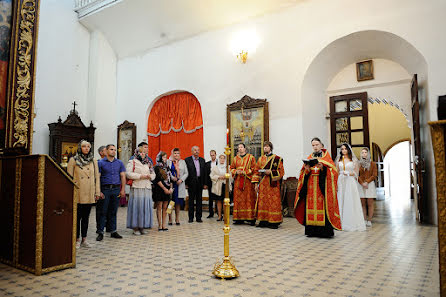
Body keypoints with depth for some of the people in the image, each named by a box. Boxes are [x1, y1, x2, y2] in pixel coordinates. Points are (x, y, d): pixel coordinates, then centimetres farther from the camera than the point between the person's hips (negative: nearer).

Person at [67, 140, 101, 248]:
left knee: (86, 217, 9)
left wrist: (97, 192, 5)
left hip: (89, 194, 3)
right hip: (77, 194, -3)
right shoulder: (73, 160, 1)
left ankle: (84, 239, 18)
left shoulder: (93, 161, 10)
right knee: (77, 217, 2)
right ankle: (77, 239, 14)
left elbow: (97, 177, 10)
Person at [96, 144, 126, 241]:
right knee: (102, 212, 1)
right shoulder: (100, 163, 2)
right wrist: (99, 191, -9)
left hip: (116, 189, 3)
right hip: (105, 189, -2)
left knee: (113, 211, 9)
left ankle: (113, 231, 16)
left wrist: (123, 189, 1)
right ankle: (100, 232, 8)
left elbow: (123, 176, 10)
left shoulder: (119, 163, 11)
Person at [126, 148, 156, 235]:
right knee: (136, 206, -6)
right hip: (137, 188, -5)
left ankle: (142, 226, 12)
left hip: (147, 188, 5)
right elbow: (128, 174, -9)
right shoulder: (132, 162, 4)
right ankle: (135, 228, 2)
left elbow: (153, 174, 20)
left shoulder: (148, 163, 19)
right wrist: (140, 176, -14)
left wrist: (150, 176, -3)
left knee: (146, 207, 3)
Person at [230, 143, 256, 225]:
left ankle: (251, 218, -1)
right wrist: (236, 172, -4)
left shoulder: (251, 157, 3)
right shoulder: (235, 158, 14)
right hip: (238, 181, 4)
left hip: (248, 181, -3)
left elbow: (253, 168, -2)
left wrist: (244, 172, -12)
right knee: (238, 199, 1)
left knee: (249, 199, -5)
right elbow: (231, 168, 17)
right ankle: (239, 218, 7)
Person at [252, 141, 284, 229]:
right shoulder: (261, 159, 14)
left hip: (272, 184, -4)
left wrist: (271, 172, -16)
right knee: (262, 202, 4)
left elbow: (281, 172, -3)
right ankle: (263, 221, 11)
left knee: (273, 203, -4)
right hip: (262, 184, 4)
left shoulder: (277, 158, 1)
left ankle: (274, 222, 2)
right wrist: (256, 183, 4)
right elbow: (256, 171, 12)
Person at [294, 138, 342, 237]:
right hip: (311, 187, 3)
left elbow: (332, 170, -4)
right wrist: (307, 170, -9)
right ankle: (312, 230, 5)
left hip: (322, 186, -3)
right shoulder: (309, 158, 15)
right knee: (311, 206, -1)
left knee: (322, 206, -9)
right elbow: (304, 173, 12)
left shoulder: (326, 157, 7)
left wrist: (323, 168, -18)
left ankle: (325, 231, -3)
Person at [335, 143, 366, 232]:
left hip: (350, 182, -2)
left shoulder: (353, 159, 5)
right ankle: (342, 223, 4)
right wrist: (336, 184, -1)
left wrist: (348, 173, -13)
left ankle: (352, 223, 2)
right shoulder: (339, 160, 11)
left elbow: (356, 172, 5)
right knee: (341, 201, 0)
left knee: (351, 202, -4)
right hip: (341, 182, 2)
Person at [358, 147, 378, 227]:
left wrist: (367, 182, -12)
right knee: (363, 204, 2)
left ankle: (369, 221, 2)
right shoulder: (359, 164, 9)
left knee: (370, 204, -2)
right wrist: (362, 183, -10)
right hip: (361, 185, 2)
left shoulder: (372, 164, 5)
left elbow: (374, 175, -1)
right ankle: (364, 220, 7)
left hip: (370, 185, -1)